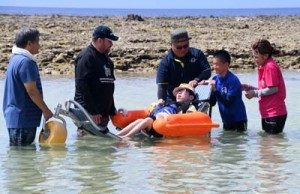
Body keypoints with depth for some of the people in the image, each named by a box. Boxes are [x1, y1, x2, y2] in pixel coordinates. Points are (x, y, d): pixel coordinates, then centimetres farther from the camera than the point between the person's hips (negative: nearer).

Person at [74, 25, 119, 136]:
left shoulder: (105, 58, 18)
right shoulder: (86, 57, -11)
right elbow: (82, 86, -18)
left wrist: (112, 111, 19)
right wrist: (92, 112, -21)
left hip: (103, 113, 9)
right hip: (89, 114, -9)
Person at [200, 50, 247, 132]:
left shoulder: (233, 80, -19)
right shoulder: (215, 79, 0)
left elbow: (227, 103, -24)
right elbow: (212, 102, 3)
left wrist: (215, 90, -31)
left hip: (238, 121, -6)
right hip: (226, 121, 6)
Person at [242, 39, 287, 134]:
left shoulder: (270, 67, -16)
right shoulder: (264, 66, 13)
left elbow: (273, 89, -20)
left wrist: (255, 93, -12)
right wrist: (249, 88, 6)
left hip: (275, 113, -10)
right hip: (267, 113, 10)